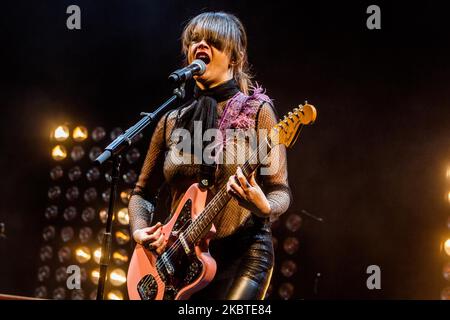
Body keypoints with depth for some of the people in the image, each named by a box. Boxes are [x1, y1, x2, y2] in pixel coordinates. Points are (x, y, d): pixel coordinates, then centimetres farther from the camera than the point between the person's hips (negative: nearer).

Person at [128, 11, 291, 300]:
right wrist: (140, 230, -2)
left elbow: (280, 192, -6)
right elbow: (143, 192, 17)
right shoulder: (171, 122, 10)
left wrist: (263, 208, -28)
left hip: (243, 254, -4)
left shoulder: (256, 111, -3)